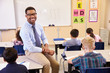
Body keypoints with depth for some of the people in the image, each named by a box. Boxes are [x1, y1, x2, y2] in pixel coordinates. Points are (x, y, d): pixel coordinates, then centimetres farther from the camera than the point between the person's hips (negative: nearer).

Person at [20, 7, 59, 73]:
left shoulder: (39, 26, -1)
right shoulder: (24, 30, -20)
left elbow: (44, 38, 10)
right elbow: (31, 48, -22)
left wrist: (46, 46, -11)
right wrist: (45, 50, -19)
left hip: (41, 48, 6)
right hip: (30, 51, -6)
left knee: (56, 65, -7)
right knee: (47, 64, -29)